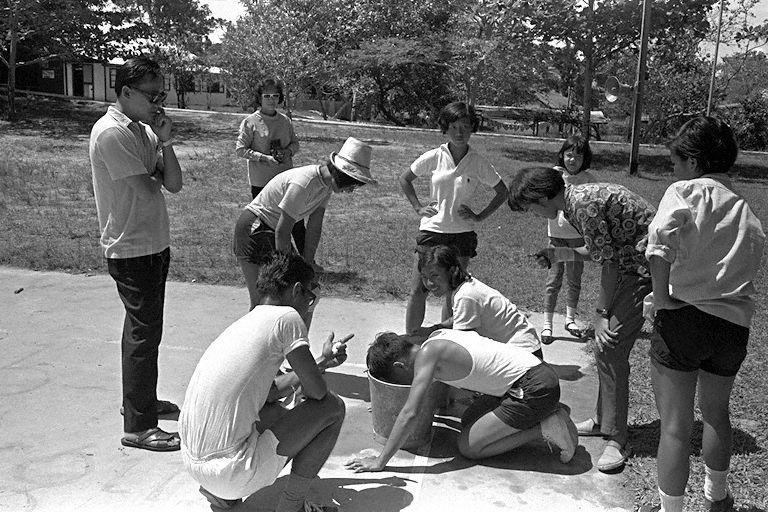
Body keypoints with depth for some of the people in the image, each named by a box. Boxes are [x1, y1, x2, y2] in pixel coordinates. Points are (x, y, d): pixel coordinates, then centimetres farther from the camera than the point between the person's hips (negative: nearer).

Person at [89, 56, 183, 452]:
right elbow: (147, 191, -21)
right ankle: (138, 427, 7)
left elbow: (174, 184, 1)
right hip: (132, 249, -9)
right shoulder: (111, 133, -18)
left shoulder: (145, 130, 8)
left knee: (142, 327, 20)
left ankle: (139, 399, 38)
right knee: (143, 333, -4)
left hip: (153, 243, 9)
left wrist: (166, 143, -12)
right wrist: (153, 179, 1)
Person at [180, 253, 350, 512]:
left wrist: (322, 361, 28)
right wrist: (322, 362, 14)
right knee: (332, 407, 2)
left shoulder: (241, 325, 15)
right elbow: (316, 391, -9)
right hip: (232, 472, -9)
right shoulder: (287, 317, -10)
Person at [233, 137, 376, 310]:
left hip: (273, 230, 9)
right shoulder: (303, 184, -31)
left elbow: (315, 226, -1)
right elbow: (282, 231, -27)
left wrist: (308, 262, -4)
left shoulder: (327, 183, -4)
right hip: (254, 229, -9)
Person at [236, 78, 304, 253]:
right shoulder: (250, 122, -6)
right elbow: (240, 149, -8)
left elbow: (295, 143, 16)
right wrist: (265, 158, -18)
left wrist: (288, 151, -7)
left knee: (297, 222, 5)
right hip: (261, 181, -4)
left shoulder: (285, 120, 7)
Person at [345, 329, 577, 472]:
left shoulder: (428, 354, -17)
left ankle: (545, 428, -1)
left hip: (535, 388, -9)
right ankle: (545, 412, 15)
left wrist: (380, 462, -16)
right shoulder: (436, 336, 9)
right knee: (468, 421, 18)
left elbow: (409, 414, -22)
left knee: (468, 447, -3)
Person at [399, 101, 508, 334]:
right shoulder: (434, 157, -2)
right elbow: (404, 179, 12)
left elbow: (502, 192, 9)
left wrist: (479, 216, 1)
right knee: (418, 291, -2)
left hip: (462, 234, 0)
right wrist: (418, 207, 4)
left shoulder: (478, 162, -3)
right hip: (431, 230, 0)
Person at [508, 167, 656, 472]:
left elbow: (609, 263, -20)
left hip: (643, 267, -10)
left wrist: (602, 313, -14)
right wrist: (557, 254, 7)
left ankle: (617, 439, -2)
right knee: (605, 345, 15)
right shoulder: (577, 199, 9)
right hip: (630, 266, 10)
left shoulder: (584, 205, -22)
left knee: (609, 349, -11)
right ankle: (603, 419, 29)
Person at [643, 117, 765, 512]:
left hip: (684, 316, -7)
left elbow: (660, 240, -23)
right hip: (735, 324, 7)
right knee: (716, 411, 28)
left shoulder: (687, 191, -6)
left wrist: (662, 295, -16)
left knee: (675, 426, 3)